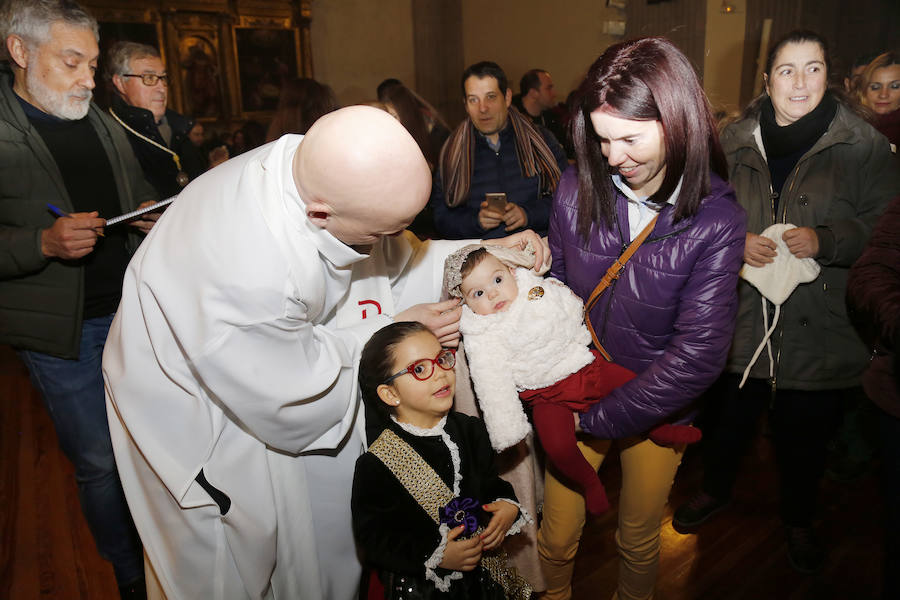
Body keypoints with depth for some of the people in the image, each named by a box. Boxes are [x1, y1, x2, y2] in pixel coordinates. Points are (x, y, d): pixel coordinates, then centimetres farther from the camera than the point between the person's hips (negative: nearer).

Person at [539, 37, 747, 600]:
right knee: (557, 537, 16)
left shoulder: (716, 220, -19)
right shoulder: (577, 188, -11)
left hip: (657, 412, -1)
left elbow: (699, 353, -21)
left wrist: (599, 415, -18)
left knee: (639, 543, 21)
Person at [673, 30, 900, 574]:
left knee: (806, 432, 15)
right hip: (742, 318, 2)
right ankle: (716, 489, 47)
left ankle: (799, 519, 43)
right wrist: (735, 240, -12)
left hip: (820, 324, -1)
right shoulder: (734, 142, 1)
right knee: (728, 418, 17)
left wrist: (825, 240, -20)